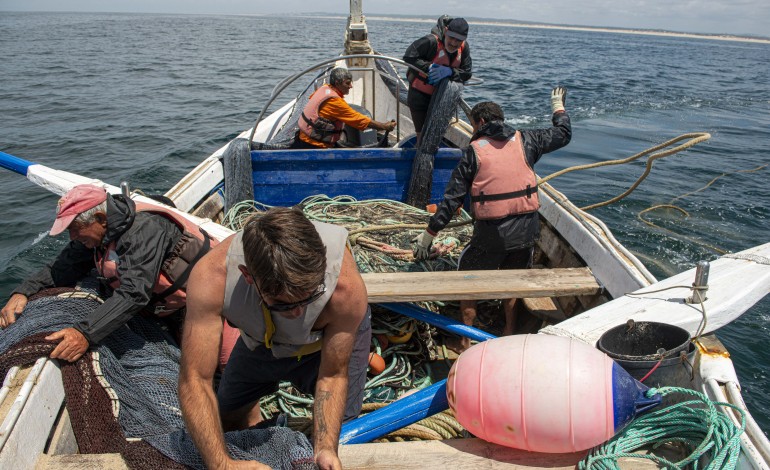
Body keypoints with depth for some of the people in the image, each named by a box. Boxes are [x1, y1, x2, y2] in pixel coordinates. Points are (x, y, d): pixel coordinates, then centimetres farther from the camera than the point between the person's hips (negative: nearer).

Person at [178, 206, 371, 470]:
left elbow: (333, 375, -26)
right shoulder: (211, 278, -43)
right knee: (229, 422, 15)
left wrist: (326, 448, -38)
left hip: (335, 337, -1)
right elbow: (195, 380, -36)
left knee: (339, 435, 0)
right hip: (260, 340, 2)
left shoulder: (346, 286, -43)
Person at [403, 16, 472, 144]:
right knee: (422, 133, 1)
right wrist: (428, 67, -32)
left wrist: (449, 71, -28)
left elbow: (467, 73, -10)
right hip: (419, 95, -5)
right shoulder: (431, 41, -24)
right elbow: (408, 57, -26)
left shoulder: (464, 47, -6)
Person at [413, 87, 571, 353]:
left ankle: (465, 343, 21)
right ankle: (509, 332, 40)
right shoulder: (524, 141, 5)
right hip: (526, 228, 4)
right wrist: (558, 106, 40)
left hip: (491, 232, -4)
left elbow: (453, 197, -5)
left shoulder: (474, 151, -3)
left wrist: (429, 233, 0)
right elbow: (563, 134, 21)